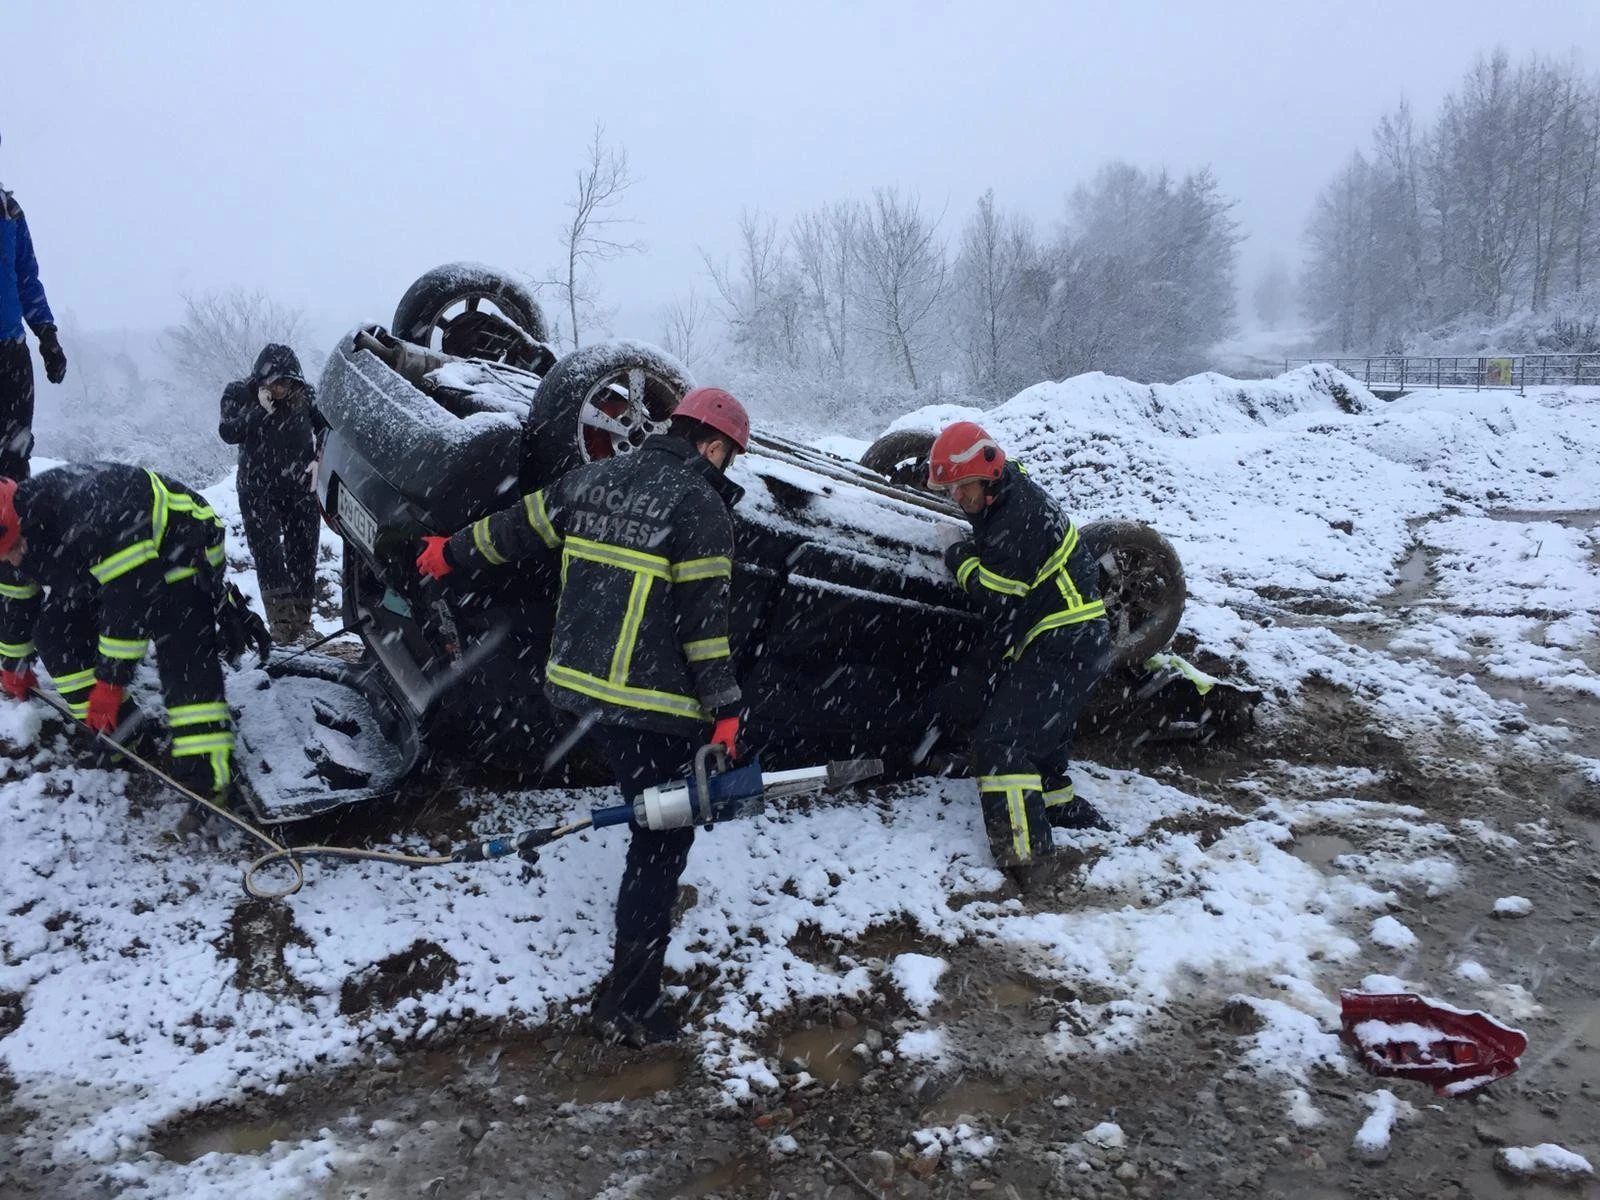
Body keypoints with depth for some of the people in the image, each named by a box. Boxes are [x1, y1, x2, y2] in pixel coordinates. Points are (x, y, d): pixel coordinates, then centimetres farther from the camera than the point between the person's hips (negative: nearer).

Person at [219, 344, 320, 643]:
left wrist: (316, 457, -3)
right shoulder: (240, 394, -4)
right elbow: (228, 433, -15)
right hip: (258, 489, -2)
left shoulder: (304, 395, 0)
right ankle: (280, 614, -23)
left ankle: (301, 614, 12)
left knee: (303, 551, 2)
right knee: (266, 547, -16)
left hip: (299, 487, 2)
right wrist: (259, 410, -26)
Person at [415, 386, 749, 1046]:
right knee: (662, 842, 3)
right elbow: (704, 621, -15)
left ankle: (648, 911, 43)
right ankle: (628, 1005, 9)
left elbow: (518, 526, 20)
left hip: (577, 685, 8)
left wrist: (453, 552, 36)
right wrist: (726, 710, -9)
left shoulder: (593, 478, 8)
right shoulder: (700, 505, -12)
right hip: (650, 706, -7)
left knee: (654, 822, 28)